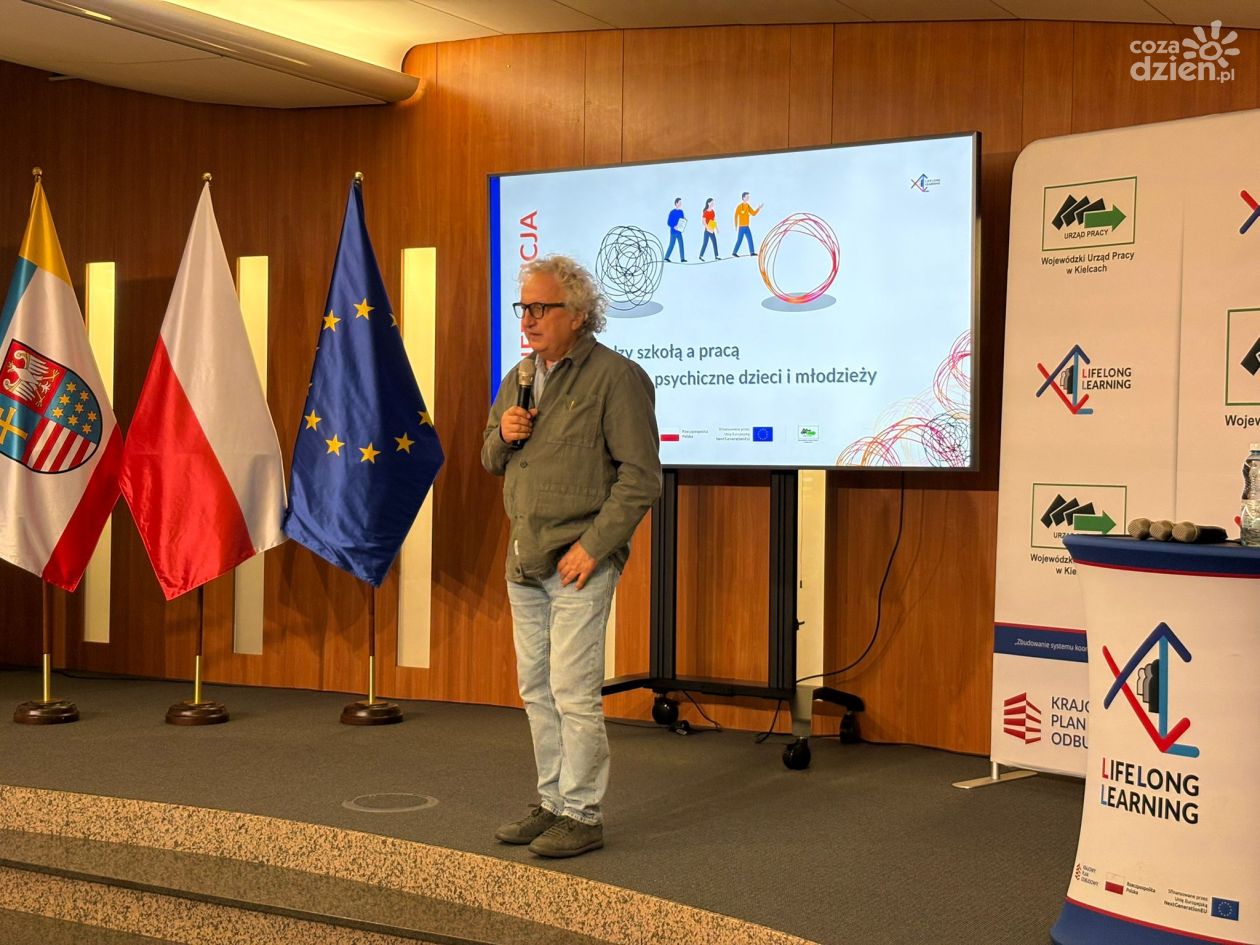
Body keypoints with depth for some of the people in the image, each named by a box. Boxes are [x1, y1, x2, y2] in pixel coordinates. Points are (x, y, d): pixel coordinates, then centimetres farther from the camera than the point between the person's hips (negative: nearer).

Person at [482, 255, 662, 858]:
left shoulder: (616, 377, -9)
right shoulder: (519, 378, 15)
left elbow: (641, 475, -13)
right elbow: (492, 462, 22)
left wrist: (593, 545, -17)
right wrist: (502, 433, -1)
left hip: (578, 559, -8)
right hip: (524, 559, 8)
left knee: (573, 690, -7)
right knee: (536, 689, 12)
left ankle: (582, 815, 4)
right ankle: (553, 803, 23)